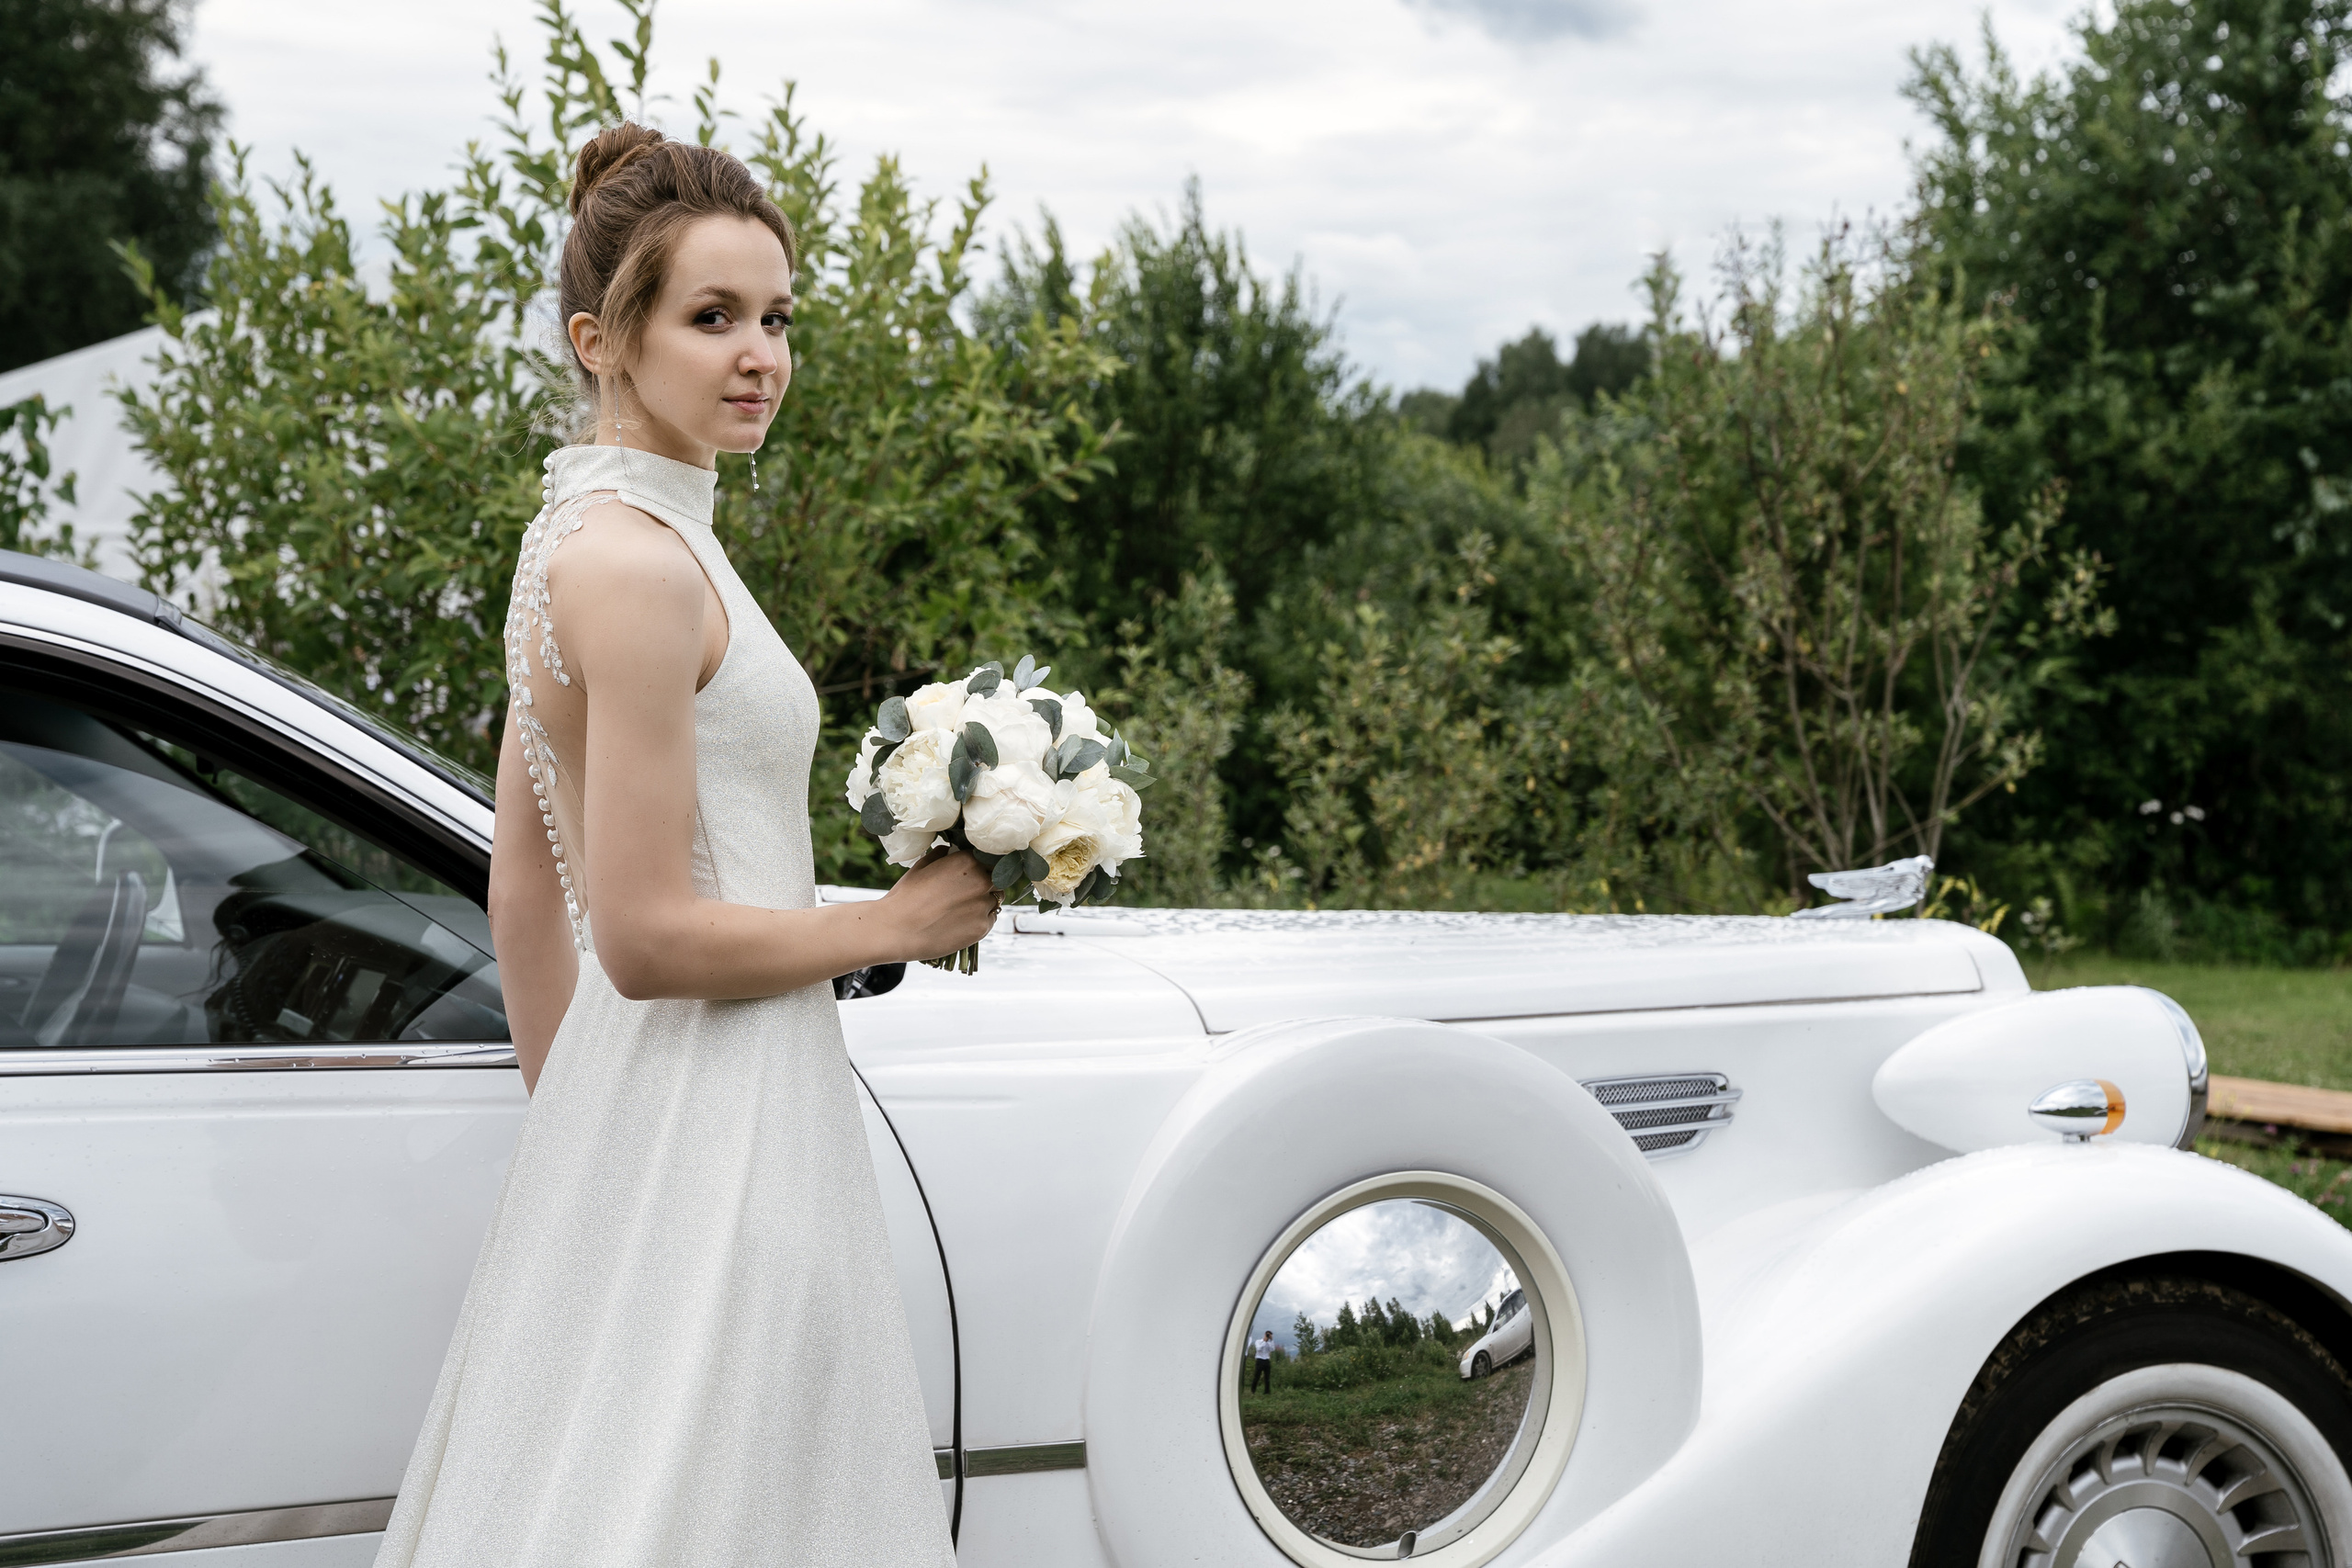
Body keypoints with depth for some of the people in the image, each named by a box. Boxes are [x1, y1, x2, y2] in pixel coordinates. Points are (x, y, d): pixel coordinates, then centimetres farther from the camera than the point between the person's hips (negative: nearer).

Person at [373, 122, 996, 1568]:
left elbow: (525, 892, 17)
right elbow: (649, 936, -22)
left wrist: (565, 1121, 22)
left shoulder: (581, 534, 11)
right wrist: (899, 923, -10)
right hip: (706, 1134, -10)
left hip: (626, 1115, 10)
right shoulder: (643, 564, -19)